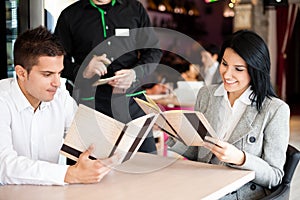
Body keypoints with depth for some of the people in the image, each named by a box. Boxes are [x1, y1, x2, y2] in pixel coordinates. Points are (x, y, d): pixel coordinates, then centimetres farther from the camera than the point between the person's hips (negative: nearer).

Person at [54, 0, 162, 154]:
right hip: (91, 102, -1)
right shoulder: (70, 15, 9)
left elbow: (154, 50, 11)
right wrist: (81, 71, -14)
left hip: (131, 100, 1)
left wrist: (136, 74, -9)